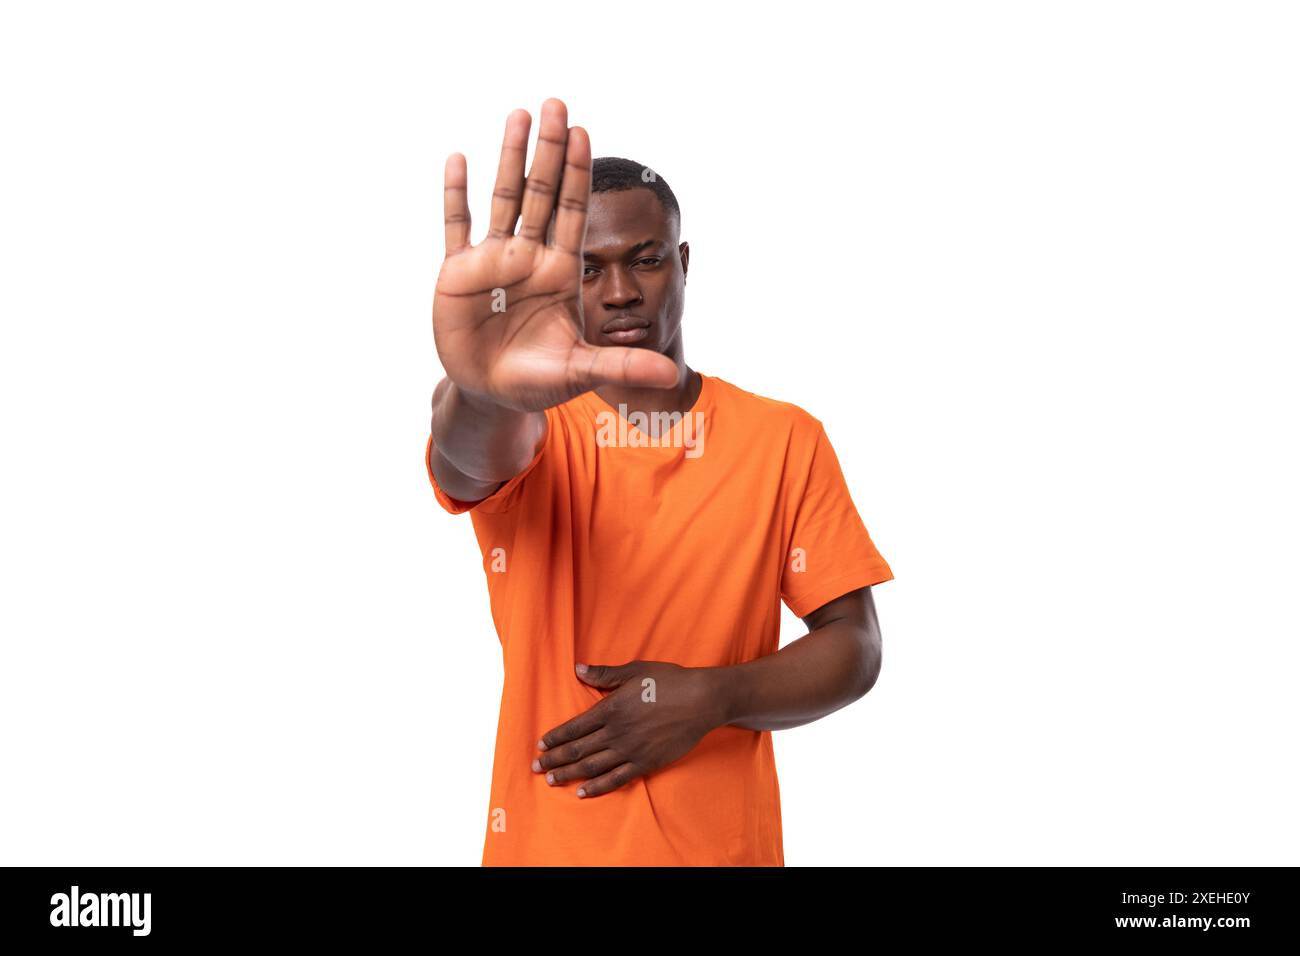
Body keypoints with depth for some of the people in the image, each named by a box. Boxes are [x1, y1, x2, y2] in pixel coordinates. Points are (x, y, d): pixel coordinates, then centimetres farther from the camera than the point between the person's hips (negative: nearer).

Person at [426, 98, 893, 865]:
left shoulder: (786, 439, -3)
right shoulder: (528, 433, -6)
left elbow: (854, 647, -2)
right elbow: (471, 456, -30)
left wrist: (712, 699, -18)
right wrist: (481, 393, -52)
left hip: (725, 842, 1)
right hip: (544, 842, 0)